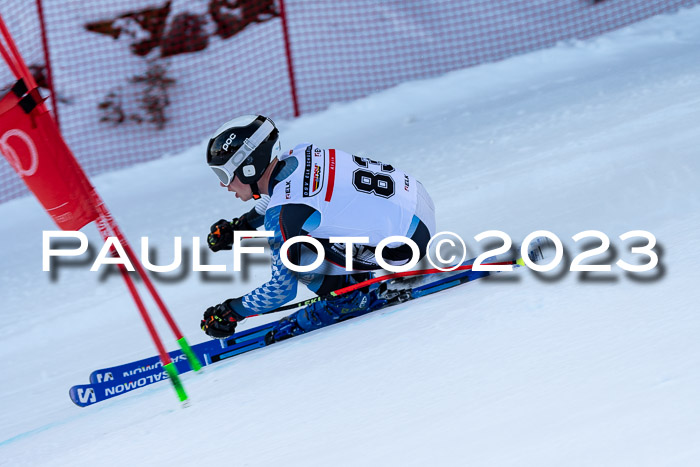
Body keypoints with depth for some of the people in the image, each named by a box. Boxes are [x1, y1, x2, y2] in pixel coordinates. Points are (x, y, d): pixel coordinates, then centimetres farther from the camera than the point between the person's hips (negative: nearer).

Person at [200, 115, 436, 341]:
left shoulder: (282, 215, -20)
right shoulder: (301, 154, 2)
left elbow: (282, 289, -9)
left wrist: (229, 312, 4)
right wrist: (243, 225, 30)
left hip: (407, 243, -9)